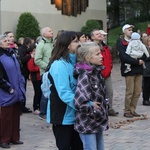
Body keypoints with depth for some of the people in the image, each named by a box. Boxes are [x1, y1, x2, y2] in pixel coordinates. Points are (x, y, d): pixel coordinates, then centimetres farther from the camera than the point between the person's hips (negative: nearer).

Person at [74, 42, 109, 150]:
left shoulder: (96, 73, 7)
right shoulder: (84, 76, -19)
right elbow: (79, 102, -30)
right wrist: (95, 112, -19)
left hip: (99, 123, 8)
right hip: (88, 124, -8)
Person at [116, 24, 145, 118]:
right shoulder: (121, 43, -3)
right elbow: (124, 57, -15)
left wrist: (141, 60, -5)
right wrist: (137, 62, -14)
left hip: (138, 69, 6)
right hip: (129, 69, -6)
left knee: (138, 92, 5)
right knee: (130, 92, -3)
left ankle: (132, 110, 15)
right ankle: (127, 111, 7)